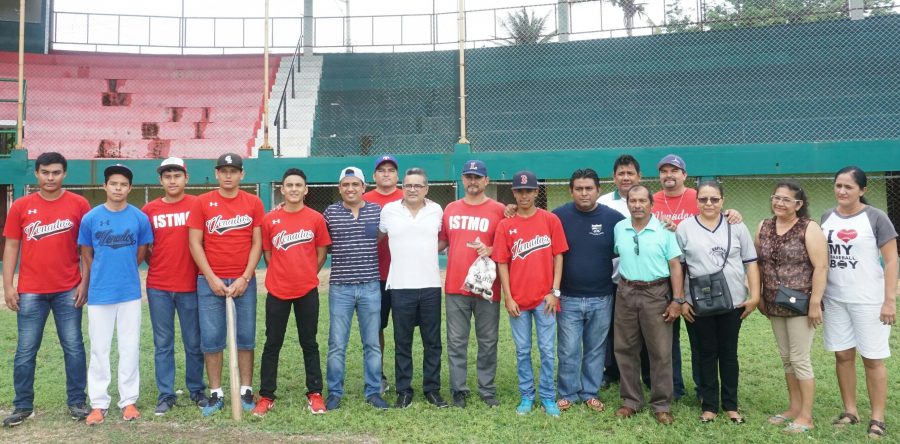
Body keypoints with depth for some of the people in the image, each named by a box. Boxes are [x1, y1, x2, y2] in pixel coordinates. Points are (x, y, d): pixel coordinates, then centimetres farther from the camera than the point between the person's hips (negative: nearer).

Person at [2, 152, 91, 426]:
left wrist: (85, 282, -3)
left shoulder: (78, 204, -1)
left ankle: (76, 402, 16)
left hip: (68, 291, -1)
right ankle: (23, 406, 20)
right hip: (30, 292, 1)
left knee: (73, 348, 5)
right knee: (25, 351, 7)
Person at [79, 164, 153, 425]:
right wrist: (87, 285, 9)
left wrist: (121, 270, 8)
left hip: (130, 293, 0)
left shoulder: (140, 218, -2)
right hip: (99, 294, 0)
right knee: (99, 350, 7)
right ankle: (99, 403, 17)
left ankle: (129, 400, 17)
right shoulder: (90, 218, -2)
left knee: (130, 349, 7)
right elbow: (87, 257, 7)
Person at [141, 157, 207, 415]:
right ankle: (166, 395, 17)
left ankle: (197, 390, 21)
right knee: (163, 344, 8)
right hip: (158, 287, 2)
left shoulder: (197, 205, 0)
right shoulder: (150, 210, 5)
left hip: (190, 286, -2)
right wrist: (156, 265, 4)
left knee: (194, 343, 7)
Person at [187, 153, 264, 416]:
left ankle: (246, 391, 15)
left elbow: (257, 243, 2)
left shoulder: (253, 203, 4)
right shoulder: (202, 203, 2)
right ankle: (216, 394, 14)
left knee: (245, 337, 5)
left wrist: (245, 278, -7)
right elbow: (195, 243, 0)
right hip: (210, 281, 0)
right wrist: (212, 279, -8)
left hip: (244, 281, 0)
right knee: (211, 339, 3)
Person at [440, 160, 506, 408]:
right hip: (455, 287, 3)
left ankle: (487, 390, 19)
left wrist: (491, 250, -16)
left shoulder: (498, 210, 0)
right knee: (456, 342, 7)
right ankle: (458, 389, 18)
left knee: (487, 342, 7)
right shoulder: (450, 209, 11)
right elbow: (442, 242, 20)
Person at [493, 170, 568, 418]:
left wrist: (555, 291, -5)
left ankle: (548, 397, 20)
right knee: (522, 351, 11)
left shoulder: (550, 220, -1)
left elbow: (558, 256, 1)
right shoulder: (505, 225, 1)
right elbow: (502, 263, 1)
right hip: (517, 299, 1)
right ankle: (526, 397, 24)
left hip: (545, 298, -1)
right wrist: (508, 298, -5)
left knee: (547, 350, 7)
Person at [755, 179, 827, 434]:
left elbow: (821, 267, -13)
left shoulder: (809, 229, -9)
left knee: (800, 359, -1)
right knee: (786, 358, 14)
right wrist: (758, 296, 9)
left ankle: (806, 416, 11)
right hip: (774, 306, 6)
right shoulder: (763, 228, 7)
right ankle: (794, 408, 26)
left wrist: (815, 303, -17)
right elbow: (759, 264, 11)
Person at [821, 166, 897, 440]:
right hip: (834, 299, 4)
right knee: (843, 355, 10)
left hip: (869, 300, -4)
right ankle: (850, 410, 22)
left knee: (872, 358, 2)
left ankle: (877, 418, 12)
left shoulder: (876, 218, -7)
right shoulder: (827, 218, 7)